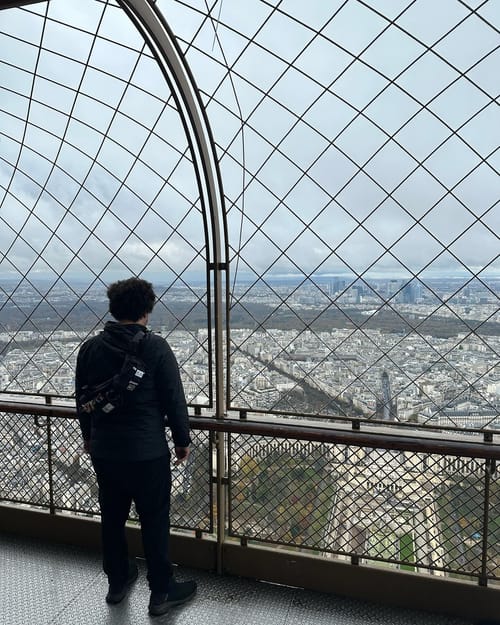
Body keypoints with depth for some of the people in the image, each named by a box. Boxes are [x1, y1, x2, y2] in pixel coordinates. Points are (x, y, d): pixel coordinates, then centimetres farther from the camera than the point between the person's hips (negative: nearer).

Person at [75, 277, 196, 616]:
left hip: (103, 450, 5)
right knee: (155, 521, 11)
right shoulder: (156, 347, -17)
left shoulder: (90, 347, -2)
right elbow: (174, 400, -14)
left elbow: (81, 398, 8)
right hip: (148, 452, -5)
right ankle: (162, 592, 26)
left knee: (112, 517, 21)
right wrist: (183, 441, 0)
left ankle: (118, 582, 39)